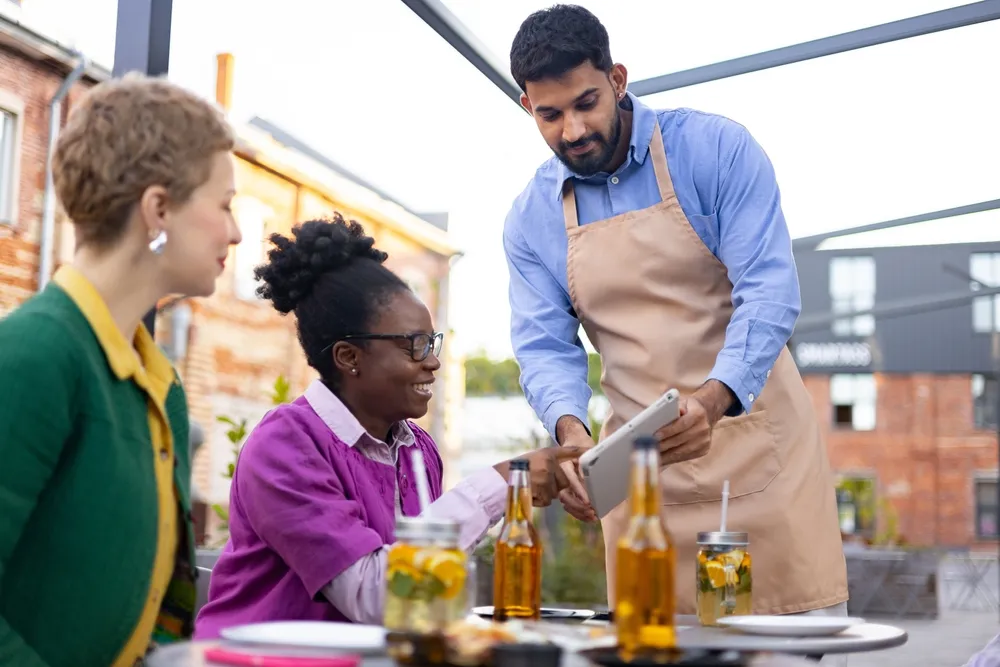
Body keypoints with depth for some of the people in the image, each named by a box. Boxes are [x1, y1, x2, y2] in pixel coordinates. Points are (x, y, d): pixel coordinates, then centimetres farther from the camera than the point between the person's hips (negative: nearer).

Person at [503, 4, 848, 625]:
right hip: (640, 469, 3)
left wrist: (712, 400, -31)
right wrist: (570, 429, -22)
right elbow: (545, 346, 0)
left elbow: (771, 291, -15)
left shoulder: (716, 148, -8)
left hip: (756, 439, -2)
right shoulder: (532, 219, 3)